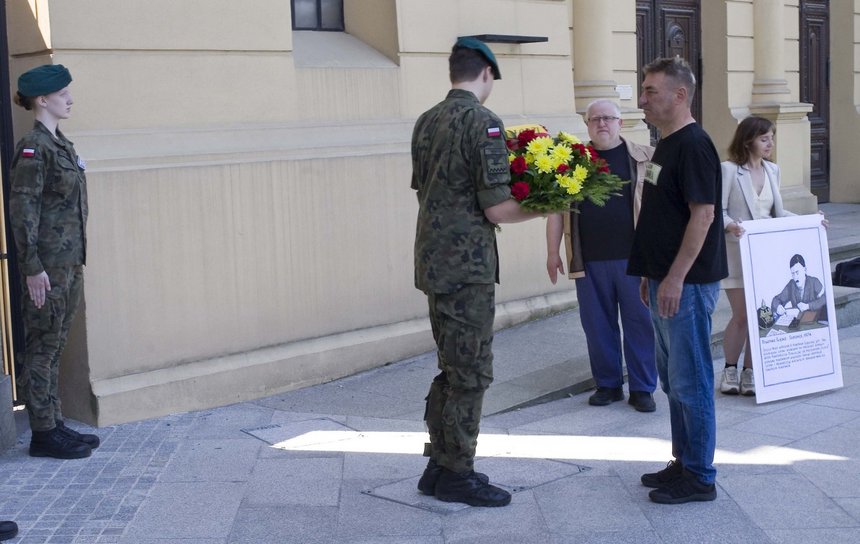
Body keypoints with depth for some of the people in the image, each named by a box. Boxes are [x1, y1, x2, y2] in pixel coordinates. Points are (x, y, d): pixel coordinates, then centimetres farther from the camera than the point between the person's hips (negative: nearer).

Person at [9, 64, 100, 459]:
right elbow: (22, 210, -17)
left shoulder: (62, 145, 14)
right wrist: (32, 267, -19)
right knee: (42, 348, -1)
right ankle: (43, 434, 5)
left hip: (69, 263, 9)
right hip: (47, 266, -9)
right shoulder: (33, 148, -13)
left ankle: (54, 425, 21)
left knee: (54, 348, 13)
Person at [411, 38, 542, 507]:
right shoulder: (482, 121, -14)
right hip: (467, 266, -8)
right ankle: (457, 476, 9)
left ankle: (439, 466, 23)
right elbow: (496, 209, -16)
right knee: (471, 372, 1)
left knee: (452, 367, 17)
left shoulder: (426, 122, 10)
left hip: (432, 261, 8)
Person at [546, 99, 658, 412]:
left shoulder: (645, 158, 3)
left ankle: (642, 388, 13)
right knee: (597, 324, 9)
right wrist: (552, 252, 4)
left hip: (633, 257, -2)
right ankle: (608, 385, 22)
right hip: (589, 261, 2)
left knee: (639, 322, 3)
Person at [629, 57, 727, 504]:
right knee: (672, 378, 16)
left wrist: (676, 276, -23)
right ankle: (683, 462, 27)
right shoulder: (666, 145, 15)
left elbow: (703, 213, -21)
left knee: (690, 380, -3)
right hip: (665, 279, 10)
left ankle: (699, 477, 6)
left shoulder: (694, 145, -15)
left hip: (686, 283, -10)